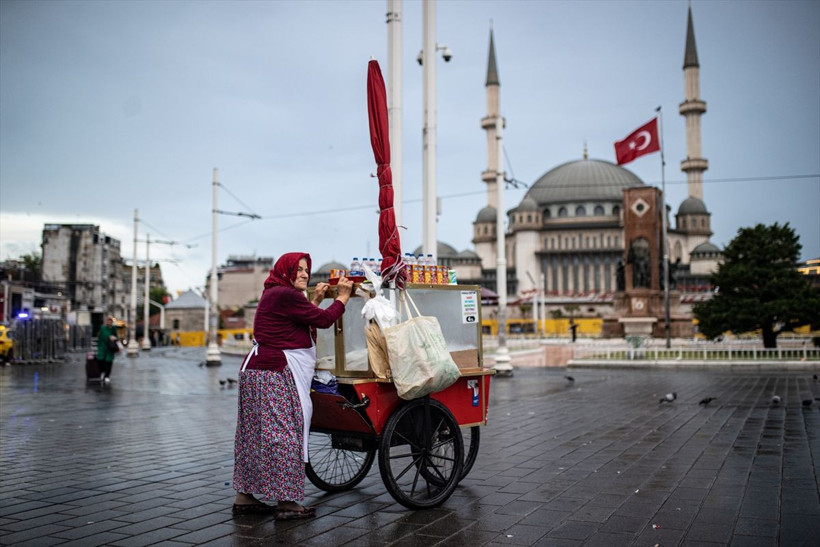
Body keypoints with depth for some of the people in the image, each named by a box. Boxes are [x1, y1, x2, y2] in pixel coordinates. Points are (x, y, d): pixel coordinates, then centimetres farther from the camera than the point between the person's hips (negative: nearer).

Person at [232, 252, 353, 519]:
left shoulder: (274, 294, 20)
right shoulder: (284, 295, -13)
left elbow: (303, 320, 20)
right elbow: (324, 320, -12)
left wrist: (315, 300, 21)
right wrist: (342, 297, 2)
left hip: (257, 370, 11)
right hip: (276, 374, -11)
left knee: (256, 435, 12)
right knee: (284, 434, -7)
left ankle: (244, 497, 18)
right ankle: (286, 502, -3)